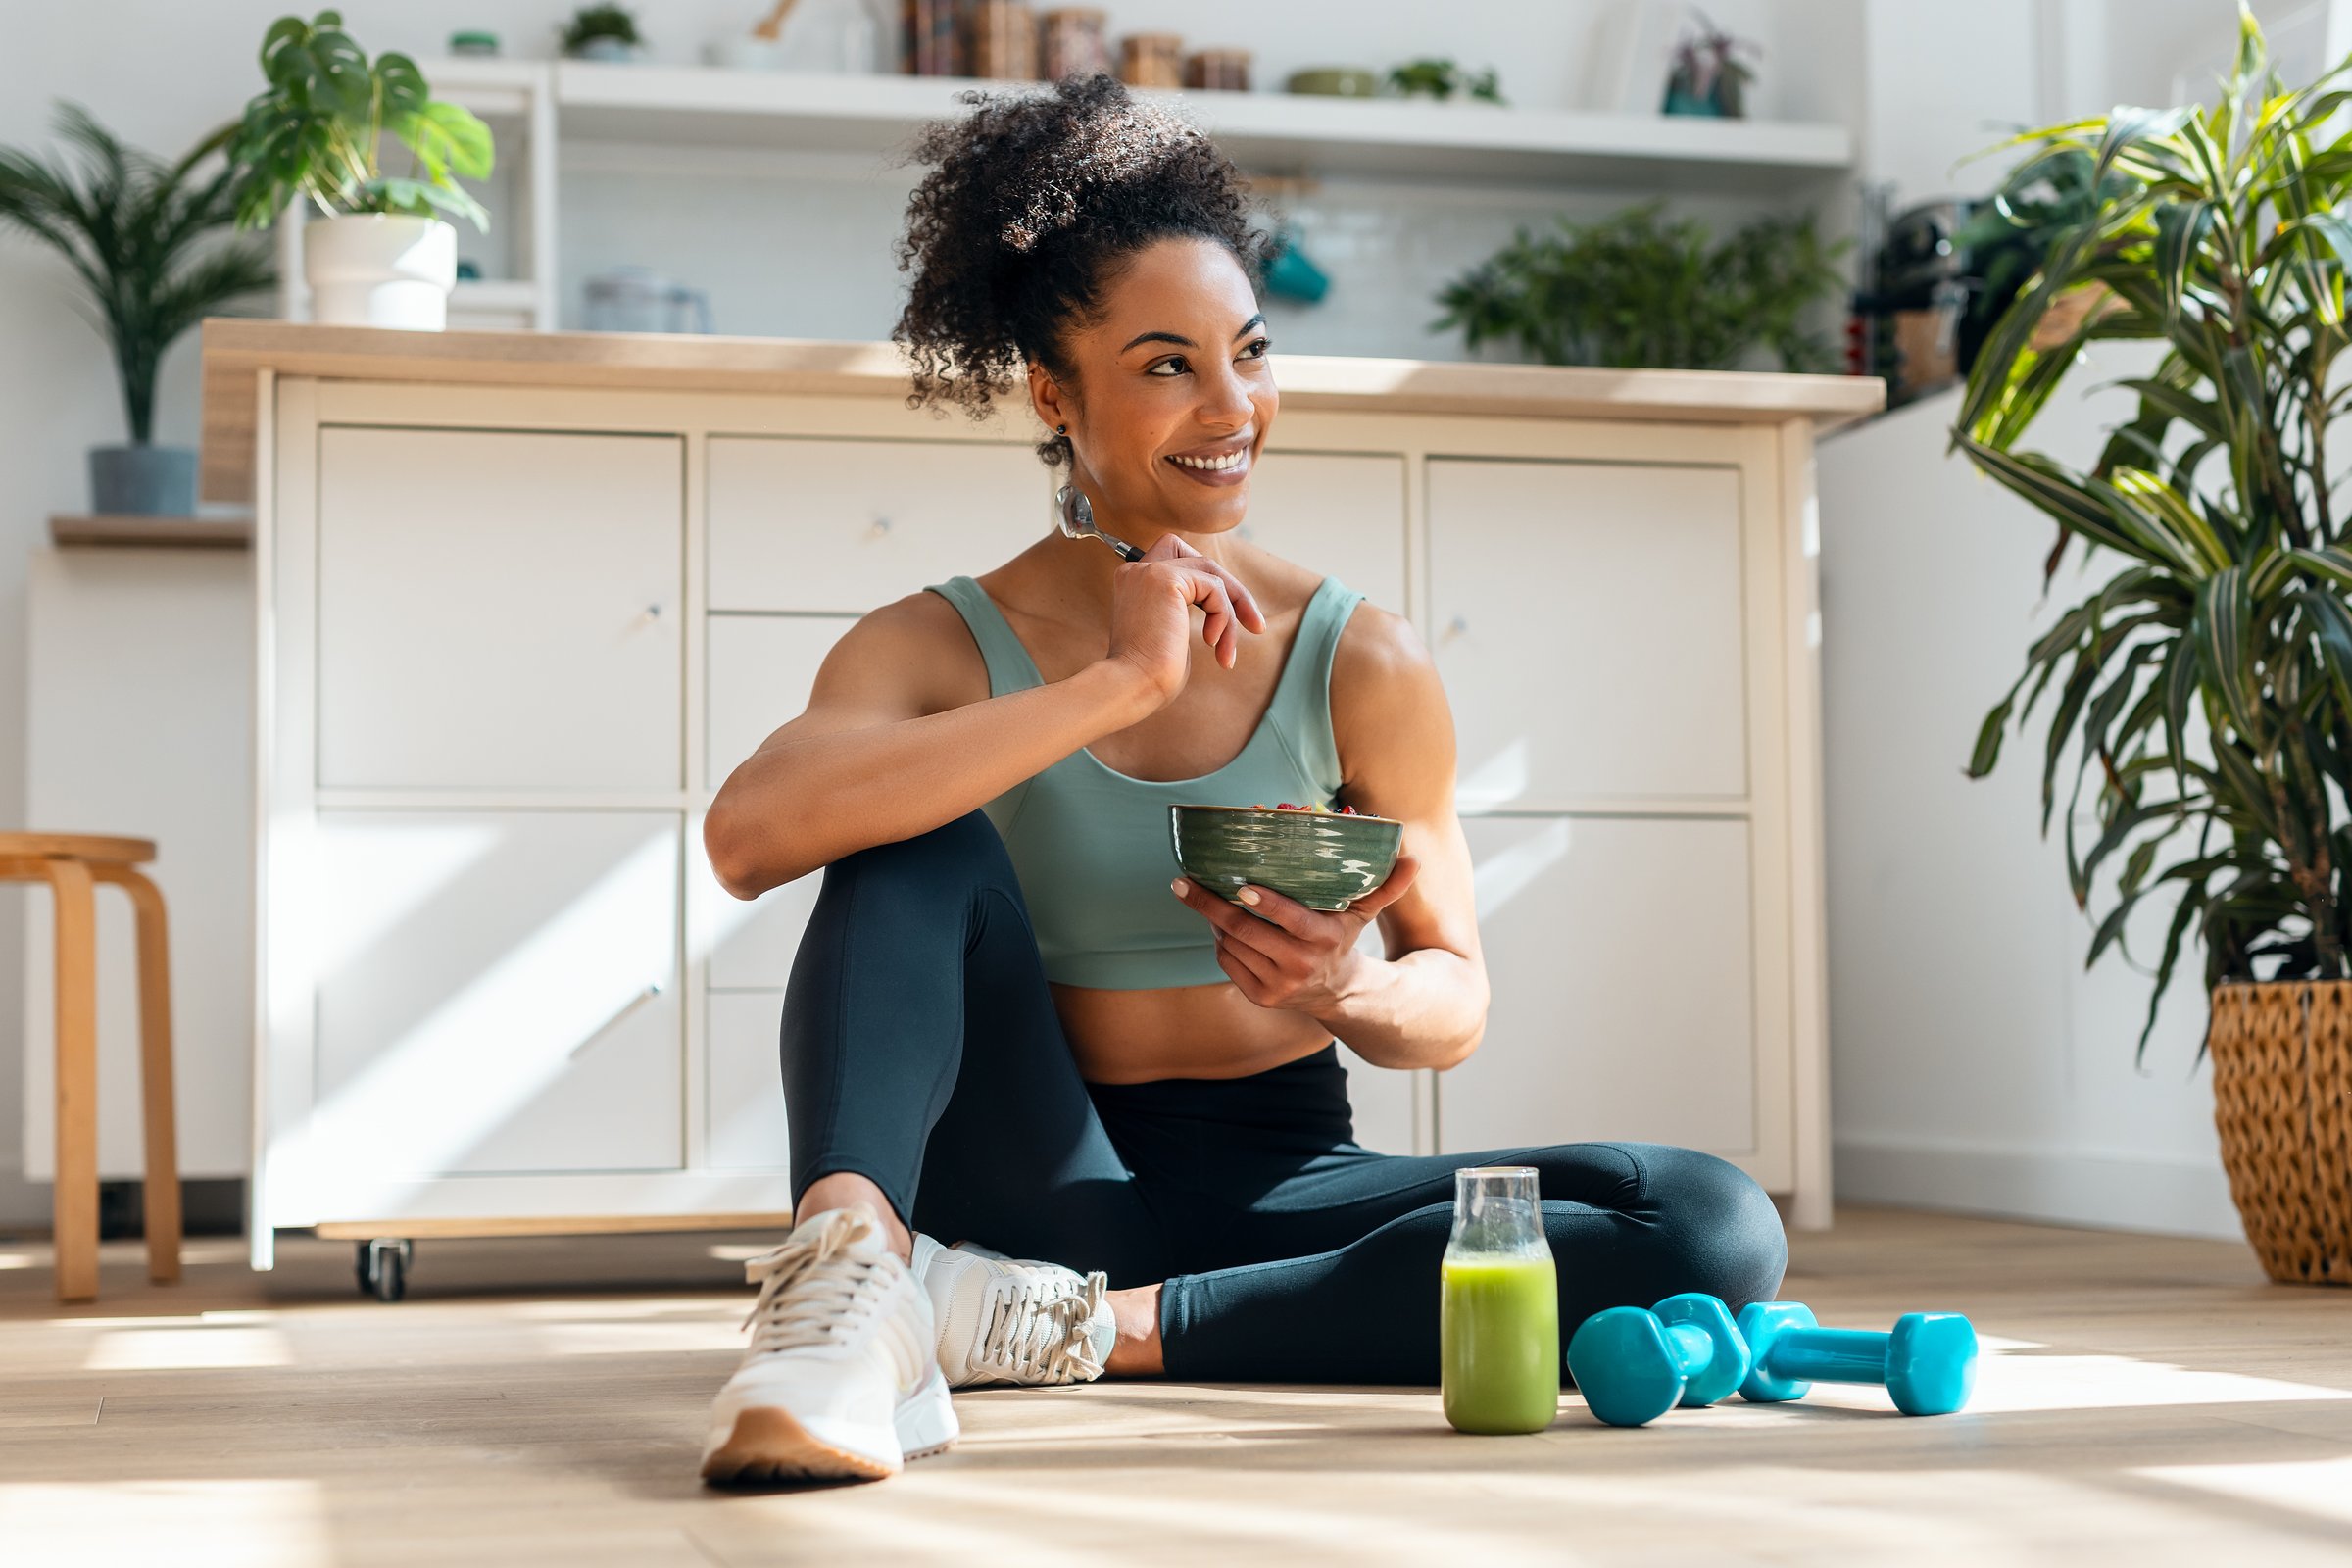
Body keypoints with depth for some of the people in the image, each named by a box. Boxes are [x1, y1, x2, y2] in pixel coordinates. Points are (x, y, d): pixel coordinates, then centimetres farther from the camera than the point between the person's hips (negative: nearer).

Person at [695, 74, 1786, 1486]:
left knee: (1718, 1230, -21)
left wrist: (1348, 992, -21)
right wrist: (1115, 687, -27)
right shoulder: (939, 648, -4)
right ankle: (849, 1271, -39)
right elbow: (748, 836, -26)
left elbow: (1454, 1001, 5)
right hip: (1043, 1183, -2)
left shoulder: (1364, 667, -2)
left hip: (1278, 1184, 2)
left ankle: (1100, 1330, -23)